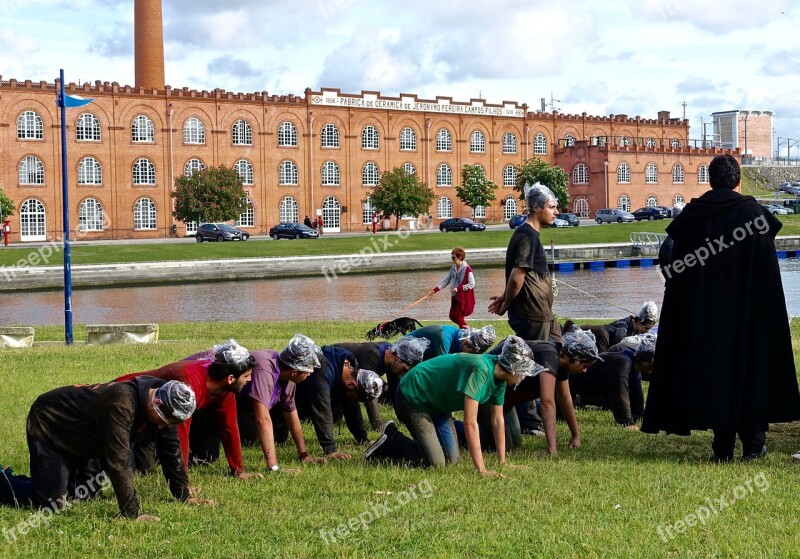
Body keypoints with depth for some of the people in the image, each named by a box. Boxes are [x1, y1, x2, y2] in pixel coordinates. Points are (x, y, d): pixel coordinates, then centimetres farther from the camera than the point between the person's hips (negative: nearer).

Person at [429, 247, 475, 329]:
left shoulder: (467, 269, -17)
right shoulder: (454, 269, 6)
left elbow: (471, 284, -19)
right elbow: (446, 280, 7)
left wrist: (458, 288, -23)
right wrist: (435, 289, -3)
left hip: (464, 297, -8)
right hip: (455, 297, 8)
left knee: (459, 317, -5)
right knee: (453, 316, 13)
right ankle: (466, 329, 28)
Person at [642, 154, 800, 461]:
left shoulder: (691, 214, 0)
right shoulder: (753, 211, -5)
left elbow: (676, 273, 0)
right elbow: (767, 270, -6)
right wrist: (766, 312, 0)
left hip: (701, 312, 2)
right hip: (746, 310, -1)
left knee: (711, 364, 7)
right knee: (749, 365, 9)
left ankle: (723, 447, 7)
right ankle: (752, 441, 12)